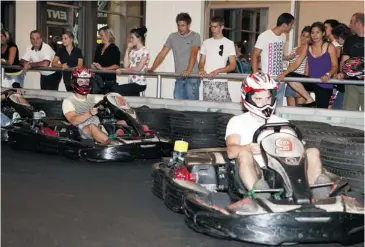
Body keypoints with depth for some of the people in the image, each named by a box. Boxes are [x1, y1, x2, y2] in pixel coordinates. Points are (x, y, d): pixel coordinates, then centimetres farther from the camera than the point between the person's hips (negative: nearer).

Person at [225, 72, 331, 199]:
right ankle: (257, 193, -55)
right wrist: (249, 148, -27)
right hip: (253, 174, -3)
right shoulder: (238, 122, 12)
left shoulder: (282, 123, 24)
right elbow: (231, 151, -5)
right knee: (244, 153, -33)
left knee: (313, 152, -15)